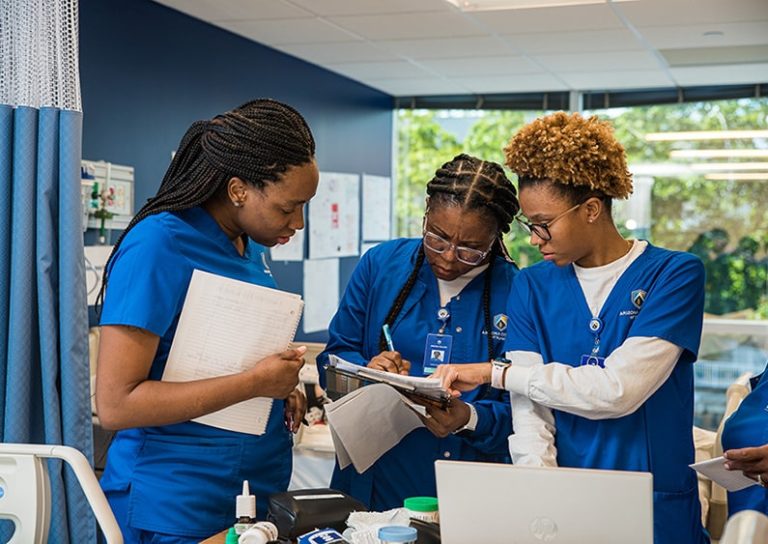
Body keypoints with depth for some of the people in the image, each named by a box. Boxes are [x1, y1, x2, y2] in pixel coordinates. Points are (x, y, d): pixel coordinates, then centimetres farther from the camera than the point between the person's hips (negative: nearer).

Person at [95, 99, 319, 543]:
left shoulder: (251, 246, 5)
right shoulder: (158, 245, -18)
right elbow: (116, 404, -22)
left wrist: (283, 389, -1)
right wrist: (256, 383, -21)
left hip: (262, 489, 8)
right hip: (177, 508, -7)